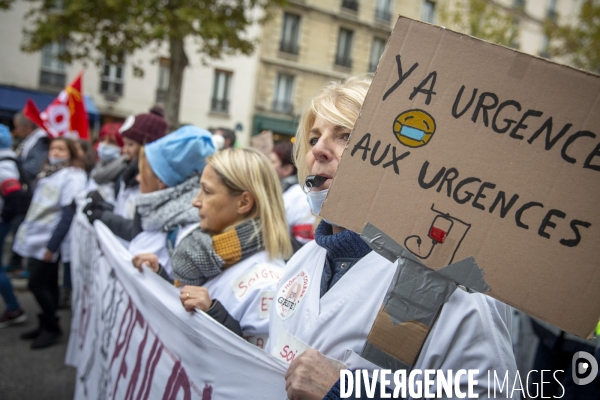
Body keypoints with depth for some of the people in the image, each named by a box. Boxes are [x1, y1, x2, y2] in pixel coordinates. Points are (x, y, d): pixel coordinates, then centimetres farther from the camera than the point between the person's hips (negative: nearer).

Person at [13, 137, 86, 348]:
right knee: (47, 284, 13)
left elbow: (68, 213, -17)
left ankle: (52, 327, 10)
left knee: (37, 283, -5)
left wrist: (52, 245, -20)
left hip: (49, 241, -7)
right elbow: (37, 208, 18)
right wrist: (27, 232, 13)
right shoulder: (47, 174, 15)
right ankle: (46, 325, 23)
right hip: (37, 237, 7)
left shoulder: (72, 177, -11)